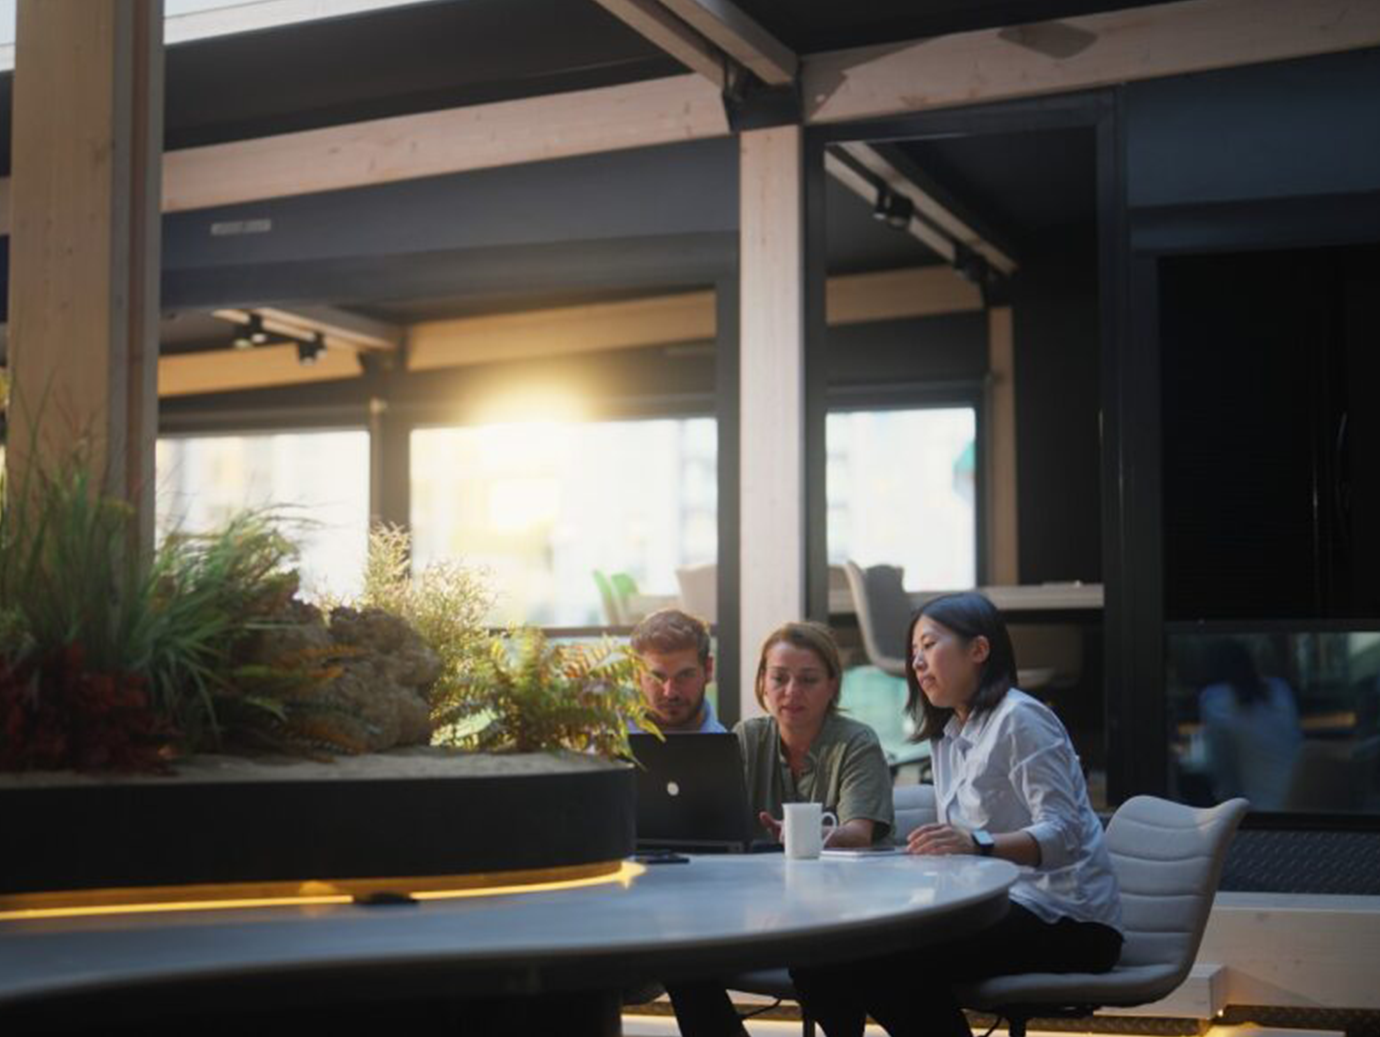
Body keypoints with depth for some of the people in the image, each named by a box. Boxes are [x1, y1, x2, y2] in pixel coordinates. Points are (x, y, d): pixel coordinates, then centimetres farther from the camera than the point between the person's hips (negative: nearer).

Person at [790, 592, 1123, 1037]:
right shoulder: (947, 736, 21)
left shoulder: (1020, 719, -7)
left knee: (895, 963, -31)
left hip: (1064, 920, -8)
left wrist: (979, 845, -34)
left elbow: (1063, 833, -18)